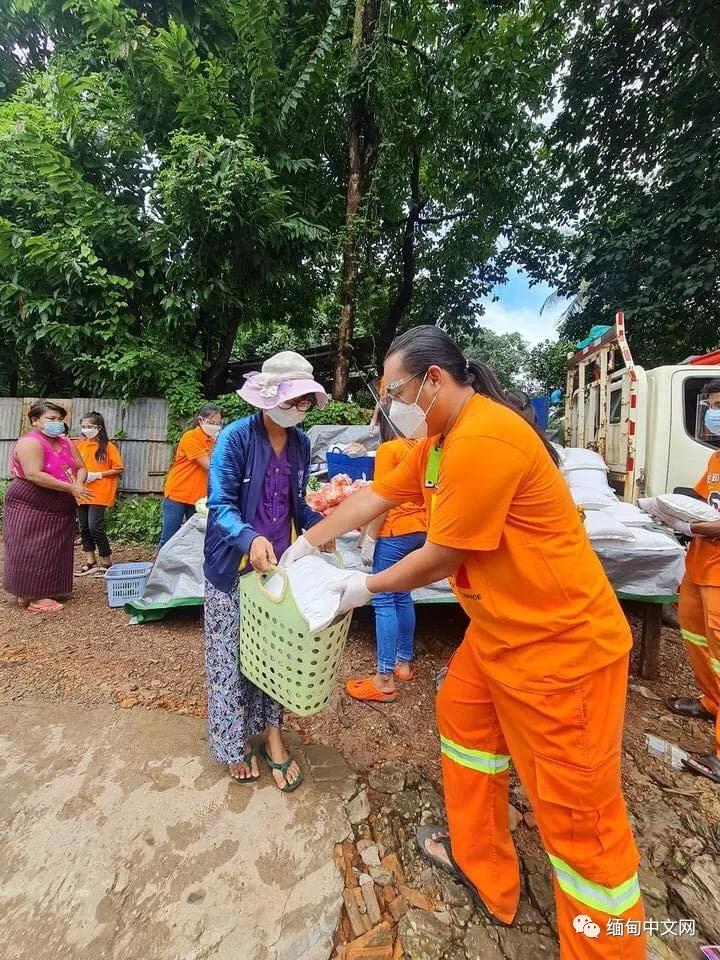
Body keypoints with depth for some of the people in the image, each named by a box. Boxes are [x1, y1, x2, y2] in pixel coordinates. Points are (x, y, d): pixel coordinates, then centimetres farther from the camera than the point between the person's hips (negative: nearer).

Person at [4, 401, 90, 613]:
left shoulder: (65, 442, 9)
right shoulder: (30, 442, -16)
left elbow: (81, 468, 8)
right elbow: (34, 475, -27)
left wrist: (78, 485, -14)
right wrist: (71, 488, -26)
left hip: (61, 511, 8)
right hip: (31, 508, -8)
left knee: (55, 552, 13)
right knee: (32, 552, -2)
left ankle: (49, 591, 24)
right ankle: (29, 596, 7)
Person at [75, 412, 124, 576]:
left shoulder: (108, 446, -5)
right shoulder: (80, 445, 9)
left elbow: (118, 469, -7)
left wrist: (97, 475, -16)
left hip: (99, 494, -6)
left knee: (95, 527, -10)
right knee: (84, 528, 10)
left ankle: (107, 563, 3)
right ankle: (90, 562, 21)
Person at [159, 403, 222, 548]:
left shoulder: (214, 440, 8)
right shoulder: (191, 437, -13)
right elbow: (209, 465, -19)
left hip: (198, 497, 6)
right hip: (177, 494, -6)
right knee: (169, 538, 2)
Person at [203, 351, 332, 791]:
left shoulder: (301, 442, 2)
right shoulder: (236, 437, -15)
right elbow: (220, 505, -19)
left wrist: (319, 525, -7)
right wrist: (250, 539, -37)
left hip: (281, 563, 5)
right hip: (234, 566, -4)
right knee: (233, 655, 8)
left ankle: (273, 736, 31)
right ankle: (237, 742, 29)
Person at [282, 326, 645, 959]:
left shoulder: (481, 440, -26)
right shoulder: (438, 440, 6)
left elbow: (440, 557, -20)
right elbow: (373, 498, 12)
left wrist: (366, 588, -4)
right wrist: (306, 543, 15)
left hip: (561, 640, -10)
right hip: (498, 628, 10)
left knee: (578, 811, 4)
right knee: (462, 715, 23)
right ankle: (477, 860, 44)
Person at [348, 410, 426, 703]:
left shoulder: (388, 449, -10)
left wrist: (369, 540, -9)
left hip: (395, 533, -8)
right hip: (419, 530, 8)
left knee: (384, 601, -2)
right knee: (402, 596, 18)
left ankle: (384, 680, 3)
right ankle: (404, 661, 29)